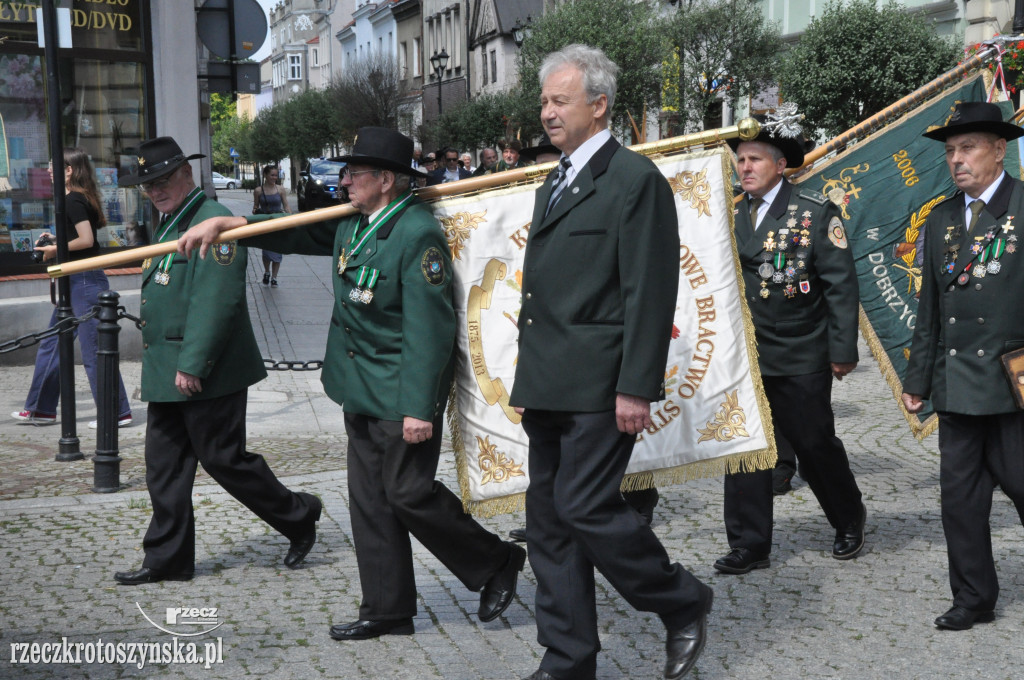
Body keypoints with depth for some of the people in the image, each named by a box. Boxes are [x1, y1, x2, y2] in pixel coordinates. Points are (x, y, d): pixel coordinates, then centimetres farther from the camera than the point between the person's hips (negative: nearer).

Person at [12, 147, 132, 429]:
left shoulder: (72, 201, -15)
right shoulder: (80, 199, 14)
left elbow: (86, 240, -24)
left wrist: (56, 249, -11)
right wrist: (57, 242, 11)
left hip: (84, 282, -11)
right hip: (75, 282, 11)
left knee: (94, 351, -5)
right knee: (51, 345, 15)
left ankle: (118, 413, 2)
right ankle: (42, 409, 23)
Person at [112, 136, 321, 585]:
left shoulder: (212, 223, -16)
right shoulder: (168, 224, 16)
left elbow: (215, 302, -23)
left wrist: (192, 365, -24)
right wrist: (164, 366, 20)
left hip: (206, 374, -10)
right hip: (165, 374, 10)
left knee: (223, 458, 0)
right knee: (164, 465, 11)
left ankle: (298, 517, 18)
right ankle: (167, 558, 20)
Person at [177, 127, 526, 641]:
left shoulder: (418, 234, -19)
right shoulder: (353, 224, 8)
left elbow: (429, 328, -22)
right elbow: (299, 233, 23)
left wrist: (419, 407, -24)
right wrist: (225, 224, 16)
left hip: (402, 395, -9)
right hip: (362, 390, 9)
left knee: (408, 493, -4)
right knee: (369, 499, 11)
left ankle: (497, 563, 17)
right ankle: (387, 611, 22)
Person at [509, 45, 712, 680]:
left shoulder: (636, 178, -8)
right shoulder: (555, 184, 19)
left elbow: (650, 291, -15)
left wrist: (636, 388, -19)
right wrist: (528, 373, 18)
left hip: (599, 384, -9)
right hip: (549, 387, 9)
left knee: (587, 506, -10)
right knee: (549, 517, 9)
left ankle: (685, 604, 14)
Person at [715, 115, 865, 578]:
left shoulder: (815, 213, -3)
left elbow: (841, 284, -6)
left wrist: (843, 349, -11)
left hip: (800, 358, -3)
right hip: (742, 356, 3)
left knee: (815, 445, 8)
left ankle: (849, 522, 32)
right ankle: (749, 545, 9)